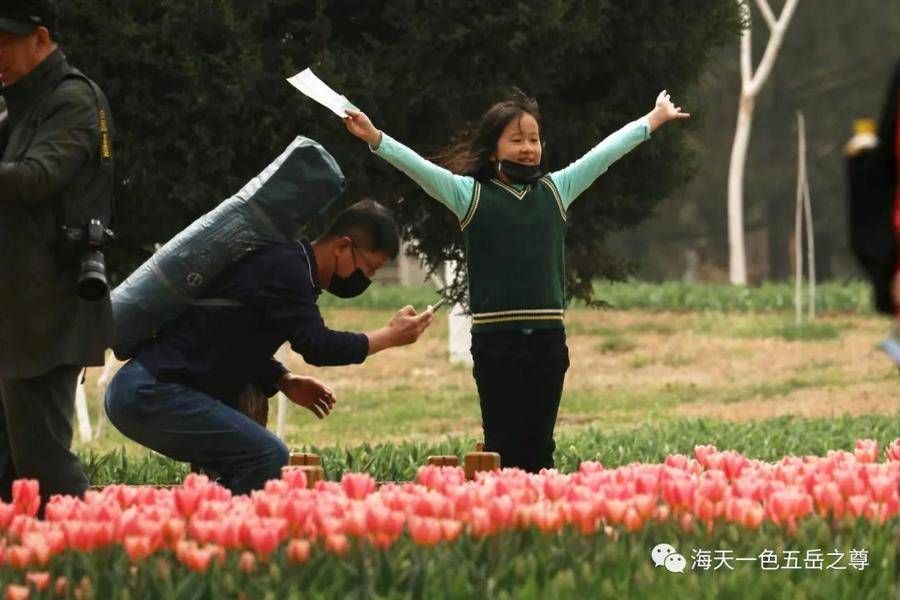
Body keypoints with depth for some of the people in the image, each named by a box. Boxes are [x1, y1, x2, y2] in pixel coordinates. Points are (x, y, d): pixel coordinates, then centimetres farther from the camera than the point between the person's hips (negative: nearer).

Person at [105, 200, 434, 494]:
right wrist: (390, 336, -7)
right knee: (269, 458, -15)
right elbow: (316, 345, -19)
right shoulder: (285, 266, -13)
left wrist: (285, 382, 13)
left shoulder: (287, 264, 19)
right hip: (149, 393, -11)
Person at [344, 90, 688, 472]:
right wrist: (375, 139, -21)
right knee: (502, 449, -2)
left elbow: (604, 153, 16)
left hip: (548, 338, 3)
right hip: (496, 340, -3)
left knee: (539, 448, 7)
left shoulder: (556, 190, 12)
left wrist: (654, 120, 22)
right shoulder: (471, 195, 2)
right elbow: (417, 166, -8)